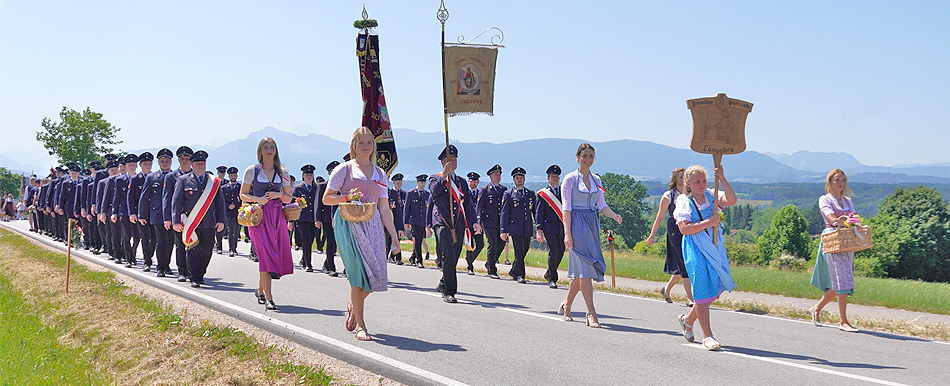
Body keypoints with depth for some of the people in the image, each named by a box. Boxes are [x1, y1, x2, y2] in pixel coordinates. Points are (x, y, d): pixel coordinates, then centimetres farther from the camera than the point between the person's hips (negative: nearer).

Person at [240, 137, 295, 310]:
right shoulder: (252, 170, 5)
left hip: (277, 216, 3)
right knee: (265, 255, -14)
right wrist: (257, 199, -11)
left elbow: (289, 198, 16)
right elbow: (243, 195, 7)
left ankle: (260, 289, 24)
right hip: (259, 216, -3)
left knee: (279, 255, 0)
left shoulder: (283, 172, 11)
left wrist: (280, 195, -5)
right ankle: (268, 298, -13)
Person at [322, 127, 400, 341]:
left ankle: (354, 306, 25)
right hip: (349, 224, -4)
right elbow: (326, 198, 3)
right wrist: (347, 197, -14)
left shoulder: (380, 174, 16)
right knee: (359, 273, -11)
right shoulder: (344, 169, 4)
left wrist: (393, 234, 7)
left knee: (376, 274, -5)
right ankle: (360, 325, -3)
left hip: (372, 224, 4)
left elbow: (384, 208, 13)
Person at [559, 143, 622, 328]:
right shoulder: (570, 179, -3)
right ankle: (591, 313, -12)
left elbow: (602, 205, 14)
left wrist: (614, 216, -7)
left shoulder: (596, 180, 14)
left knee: (580, 270, 8)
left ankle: (566, 304, 25)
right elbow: (566, 207, -7)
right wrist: (567, 233, -14)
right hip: (577, 224, -6)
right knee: (585, 267, -12)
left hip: (592, 225, 6)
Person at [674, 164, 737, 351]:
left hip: (715, 247, 5)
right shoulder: (684, 202, -3)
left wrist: (722, 179, -18)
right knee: (702, 291, -6)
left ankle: (688, 319, 33)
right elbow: (684, 229, -14)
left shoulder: (712, 196, 8)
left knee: (715, 290, 10)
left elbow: (731, 201, -11)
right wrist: (708, 223, -18)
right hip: (695, 249, -5)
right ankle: (707, 337, -2)